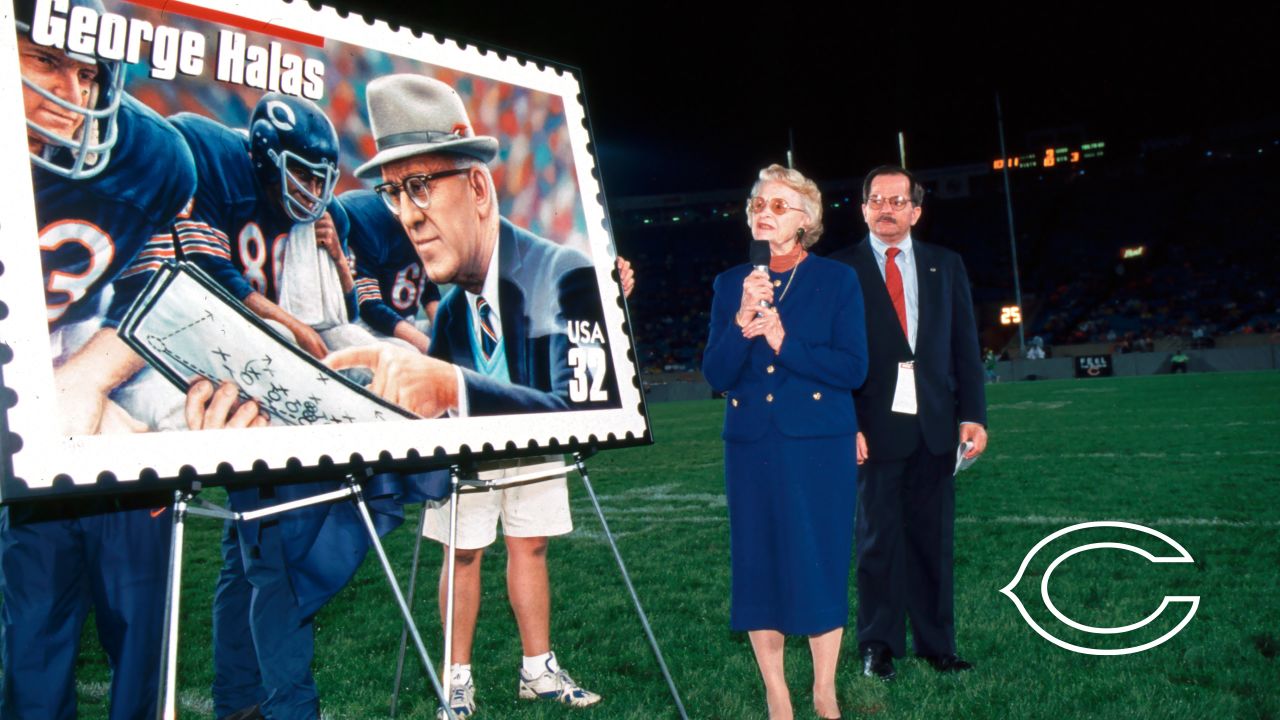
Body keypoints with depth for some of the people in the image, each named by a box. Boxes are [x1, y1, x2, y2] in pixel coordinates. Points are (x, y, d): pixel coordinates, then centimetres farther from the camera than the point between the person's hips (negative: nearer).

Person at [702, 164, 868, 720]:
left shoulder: (837, 280, 1)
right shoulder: (731, 284, 8)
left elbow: (853, 368, -7)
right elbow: (715, 374, 0)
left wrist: (783, 343, -16)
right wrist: (742, 323, -16)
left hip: (820, 445, -2)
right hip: (751, 445, 3)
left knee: (820, 564, 2)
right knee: (759, 568, 5)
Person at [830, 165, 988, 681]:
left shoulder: (946, 266, 11)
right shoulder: (841, 270, 1)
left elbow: (965, 346, 9)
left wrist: (973, 415, 0)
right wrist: (846, 425, -11)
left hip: (937, 425, 3)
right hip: (876, 426, -3)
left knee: (934, 540, 9)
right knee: (879, 540, 5)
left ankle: (936, 644, 21)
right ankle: (879, 647, 17)